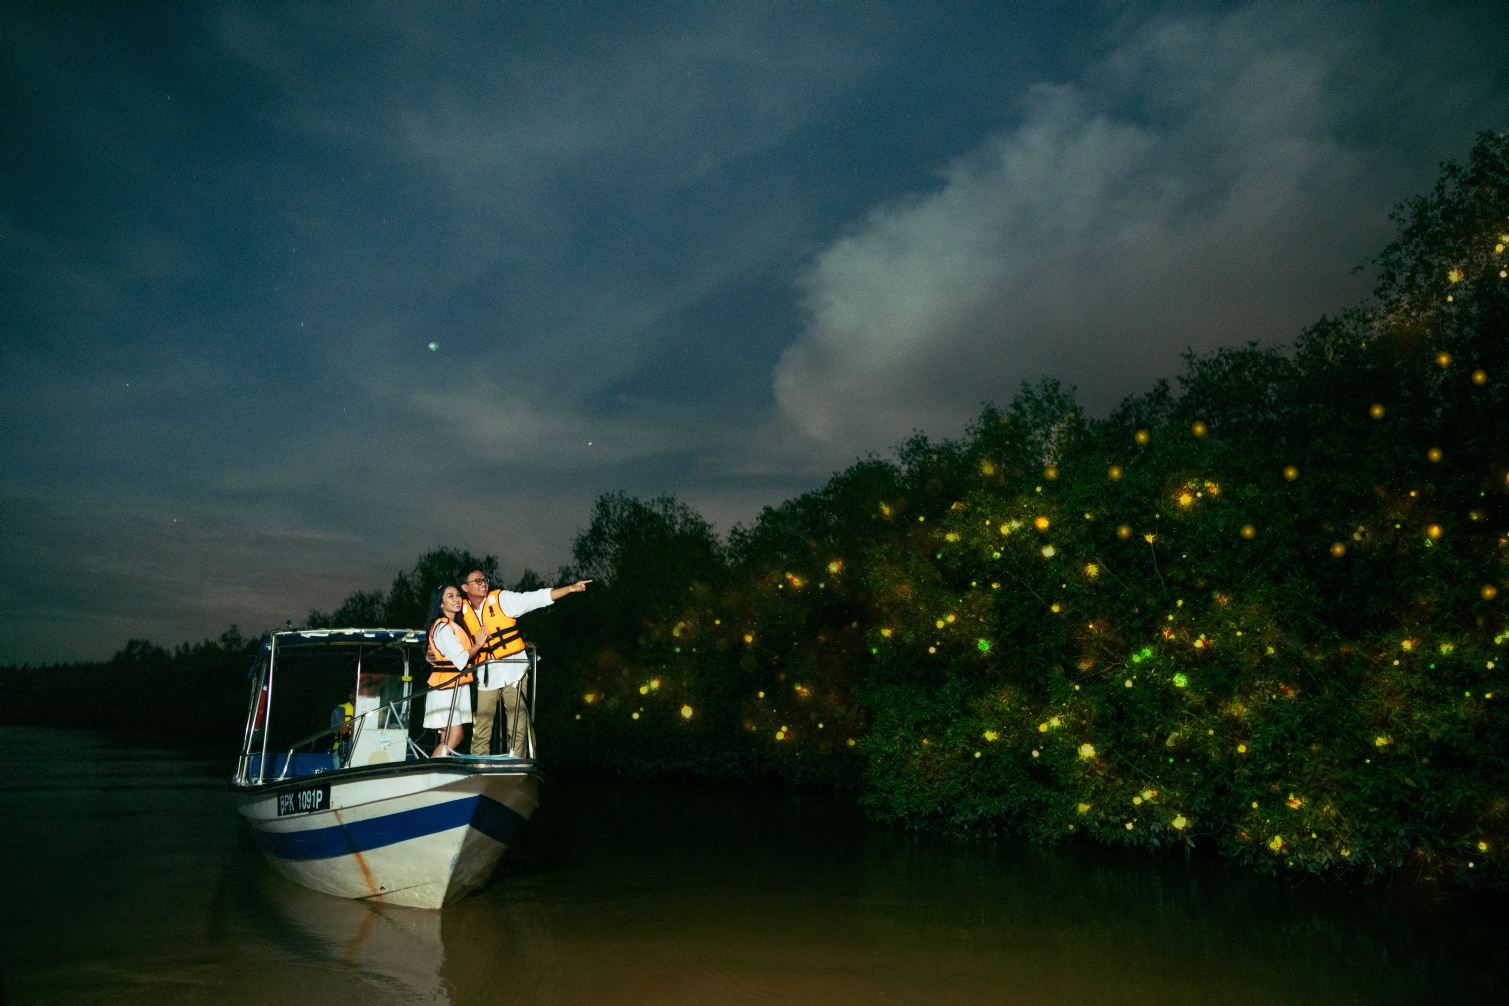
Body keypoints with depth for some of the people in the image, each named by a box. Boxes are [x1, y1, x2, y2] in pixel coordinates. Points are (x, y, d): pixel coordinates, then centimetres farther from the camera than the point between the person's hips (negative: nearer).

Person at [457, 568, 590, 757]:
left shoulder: (502, 599, -2)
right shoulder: (463, 611, 7)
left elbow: (537, 598, -7)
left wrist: (571, 588, -15)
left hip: (512, 672, -3)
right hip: (486, 677, 3)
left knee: (518, 728, -4)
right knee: (480, 732, 7)